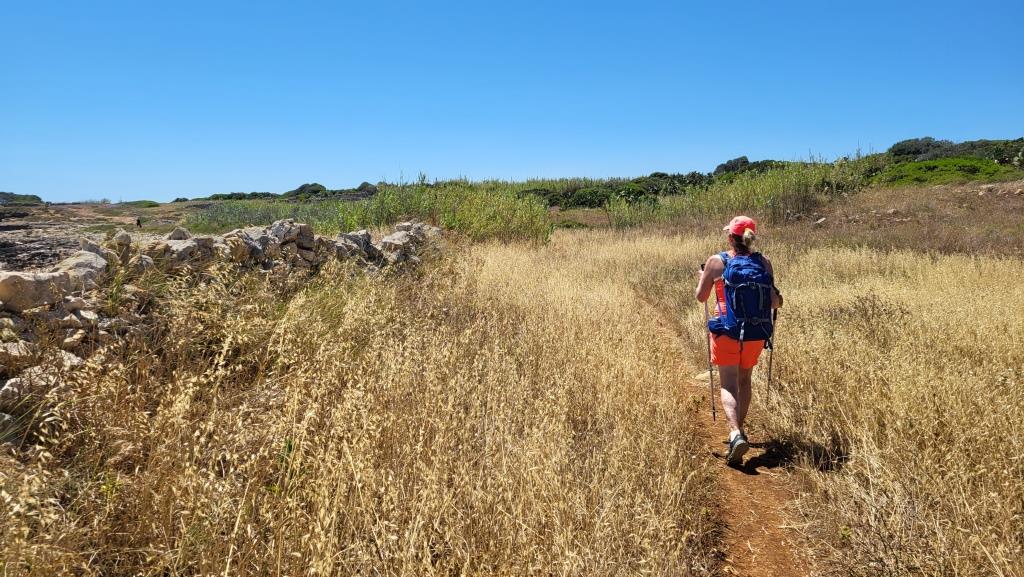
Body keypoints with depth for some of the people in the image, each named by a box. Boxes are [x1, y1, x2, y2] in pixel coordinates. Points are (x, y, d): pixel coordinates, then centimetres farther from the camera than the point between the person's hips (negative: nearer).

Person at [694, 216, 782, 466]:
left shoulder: (716, 262, -6)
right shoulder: (764, 263, 0)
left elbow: (701, 297, 3)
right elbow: (775, 302, -1)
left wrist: (702, 278, 22)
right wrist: (777, 296, 22)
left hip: (727, 331, -3)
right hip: (756, 333, 3)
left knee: (729, 385, -3)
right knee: (744, 380, 21)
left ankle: (735, 434, -24)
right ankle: (739, 429, 33)